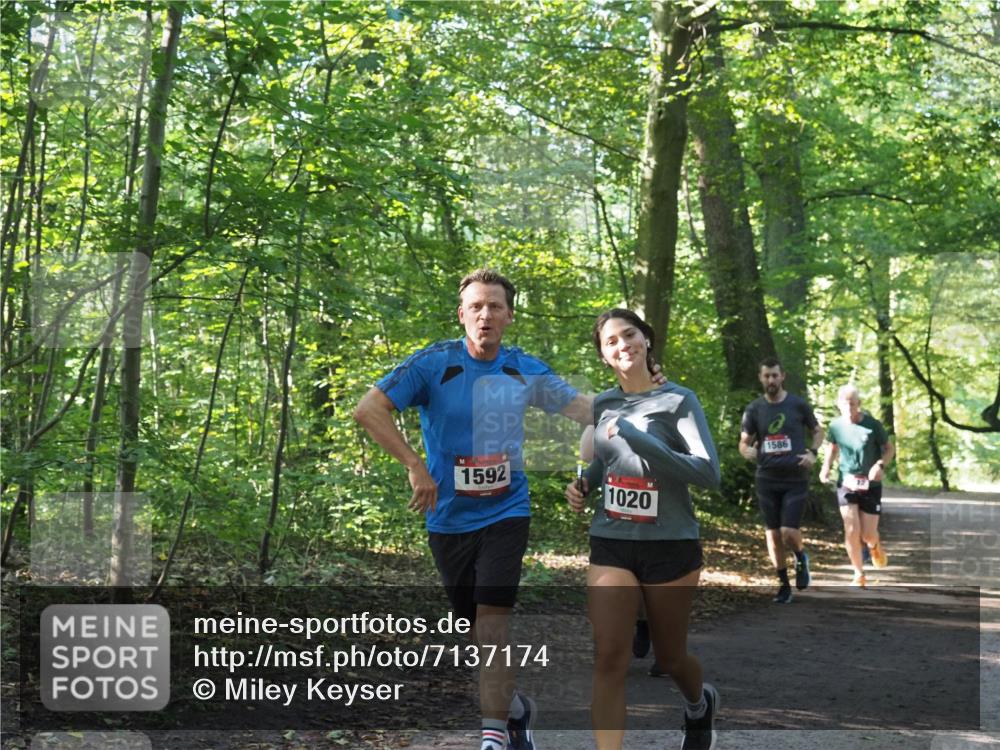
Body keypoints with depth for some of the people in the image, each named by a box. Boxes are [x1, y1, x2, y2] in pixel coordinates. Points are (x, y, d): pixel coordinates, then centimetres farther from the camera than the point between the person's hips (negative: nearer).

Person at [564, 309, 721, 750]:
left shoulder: (677, 399, -8)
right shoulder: (601, 405, 6)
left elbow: (709, 473, -19)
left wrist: (635, 436, -24)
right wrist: (582, 484, 1)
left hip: (670, 545, -3)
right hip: (610, 544, 3)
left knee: (668, 655, 16)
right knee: (608, 659, -8)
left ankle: (700, 705, 50)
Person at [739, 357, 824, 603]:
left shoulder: (798, 405, -1)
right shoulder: (754, 409, 2)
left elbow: (817, 431, 12)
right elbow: (744, 443, 9)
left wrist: (813, 453, -6)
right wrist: (748, 451, -15)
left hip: (795, 480, -2)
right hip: (766, 480, 2)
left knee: (789, 532, -14)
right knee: (773, 534, 6)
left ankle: (801, 557, 20)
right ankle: (783, 585, 20)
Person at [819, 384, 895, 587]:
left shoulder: (873, 425, -11)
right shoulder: (836, 426, -3)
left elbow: (890, 448, -1)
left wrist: (880, 465, -20)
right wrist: (826, 467, -1)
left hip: (870, 485, -1)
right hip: (846, 483, 1)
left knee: (868, 535, -1)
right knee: (851, 530, -11)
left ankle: (875, 545, 39)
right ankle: (859, 575, 5)